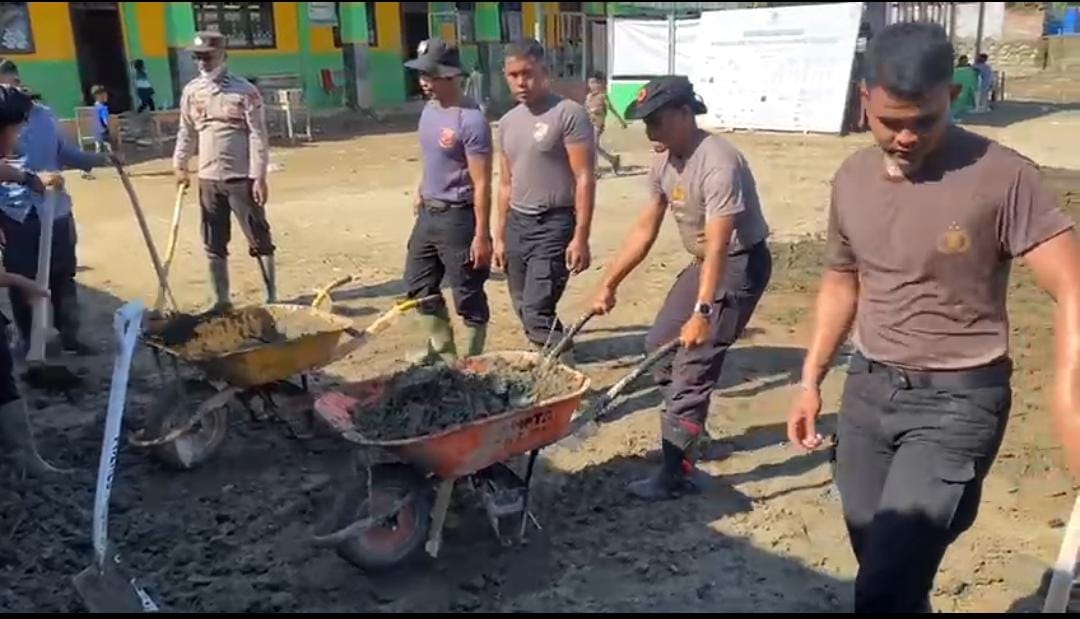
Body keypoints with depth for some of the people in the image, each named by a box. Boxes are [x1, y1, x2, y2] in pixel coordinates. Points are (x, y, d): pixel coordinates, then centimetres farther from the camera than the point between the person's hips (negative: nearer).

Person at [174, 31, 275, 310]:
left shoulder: (244, 91, -8)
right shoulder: (191, 91, 7)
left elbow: (258, 136, -10)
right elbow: (186, 132, 16)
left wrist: (259, 177, -15)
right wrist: (180, 165, 9)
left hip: (241, 178, -5)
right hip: (208, 179, 5)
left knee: (259, 238, 2)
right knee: (214, 244, 10)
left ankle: (272, 297, 11)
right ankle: (221, 300, 21)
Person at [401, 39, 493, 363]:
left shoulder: (470, 120, -20)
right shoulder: (429, 110, 6)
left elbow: (482, 184, -20)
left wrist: (482, 236, -21)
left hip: (458, 217, -9)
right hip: (428, 213, 9)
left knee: (468, 295, 3)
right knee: (419, 285, 18)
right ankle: (442, 351, 35)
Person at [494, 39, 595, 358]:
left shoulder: (569, 114, -10)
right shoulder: (507, 123, 12)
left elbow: (584, 178, -13)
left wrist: (580, 237, -18)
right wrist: (500, 236, 17)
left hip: (553, 224, -7)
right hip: (517, 224, 7)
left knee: (536, 311, -11)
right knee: (524, 310, 12)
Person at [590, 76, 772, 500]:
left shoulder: (718, 163, -27)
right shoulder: (663, 165, 0)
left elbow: (719, 245, -33)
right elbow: (644, 230, 7)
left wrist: (702, 312, -39)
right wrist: (609, 284, 7)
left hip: (740, 262, -9)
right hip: (704, 261, 10)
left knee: (694, 363, -12)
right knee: (659, 345, 15)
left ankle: (675, 473, -5)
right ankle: (687, 432, 33)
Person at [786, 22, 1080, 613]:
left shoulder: (1002, 177, -15)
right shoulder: (851, 179, 2)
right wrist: (810, 380, 12)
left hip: (959, 398, -5)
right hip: (867, 389, 6)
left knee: (885, 586, -11)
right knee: (880, 565, 16)